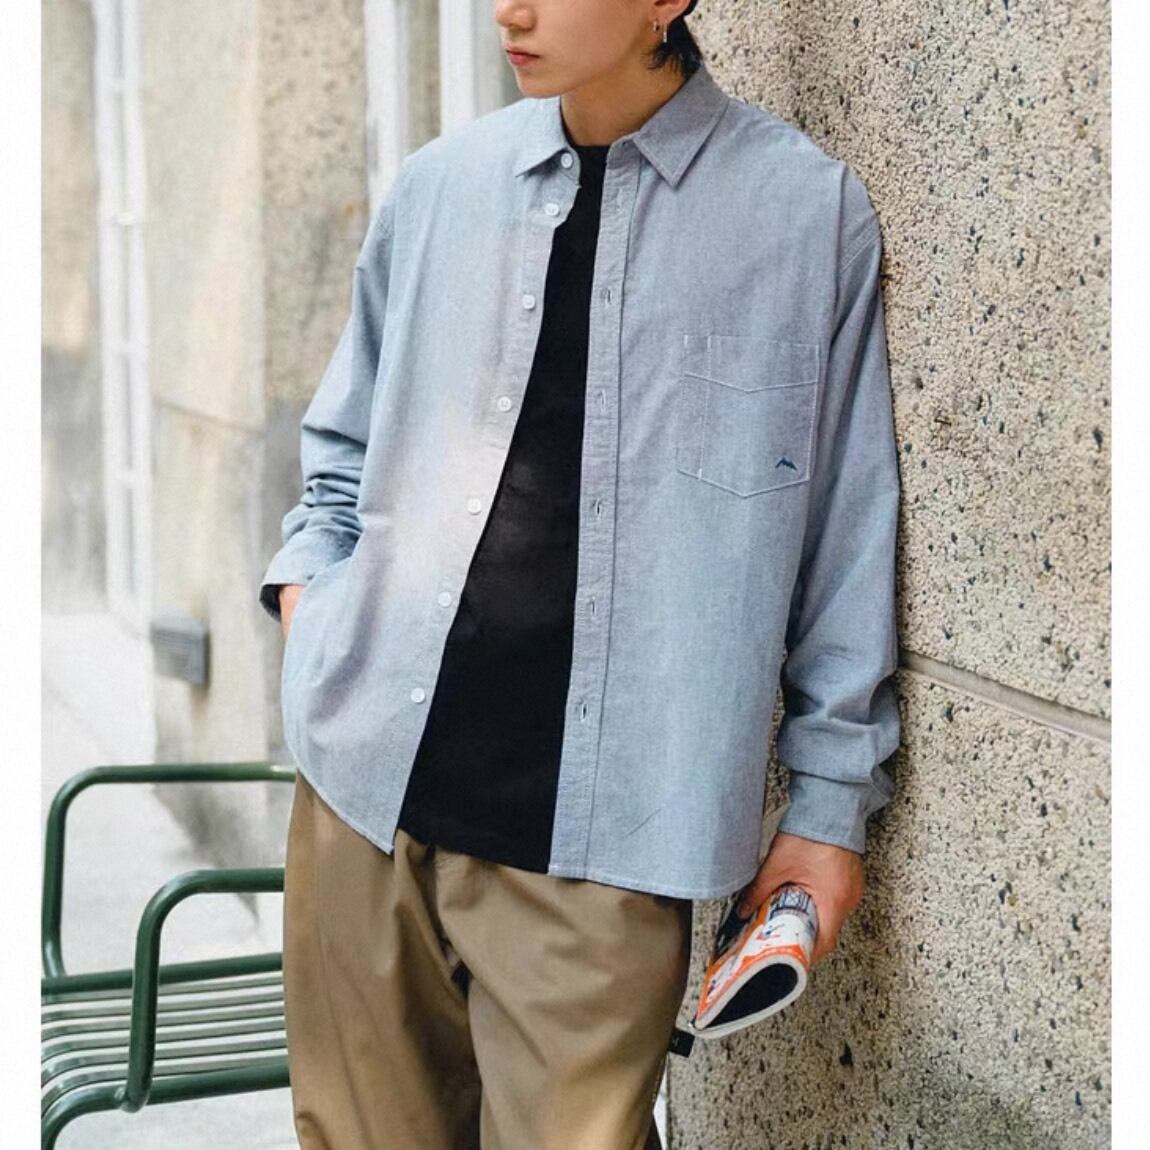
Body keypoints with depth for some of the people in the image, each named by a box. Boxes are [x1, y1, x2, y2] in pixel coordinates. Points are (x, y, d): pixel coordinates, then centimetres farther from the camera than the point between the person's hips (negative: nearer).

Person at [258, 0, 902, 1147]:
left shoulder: (808, 210, -1)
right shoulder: (440, 185, 9)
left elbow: (846, 533, 3)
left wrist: (831, 796, 4)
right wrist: (307, 579, 5)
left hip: (592, 831, -3)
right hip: (367, 766, 4)